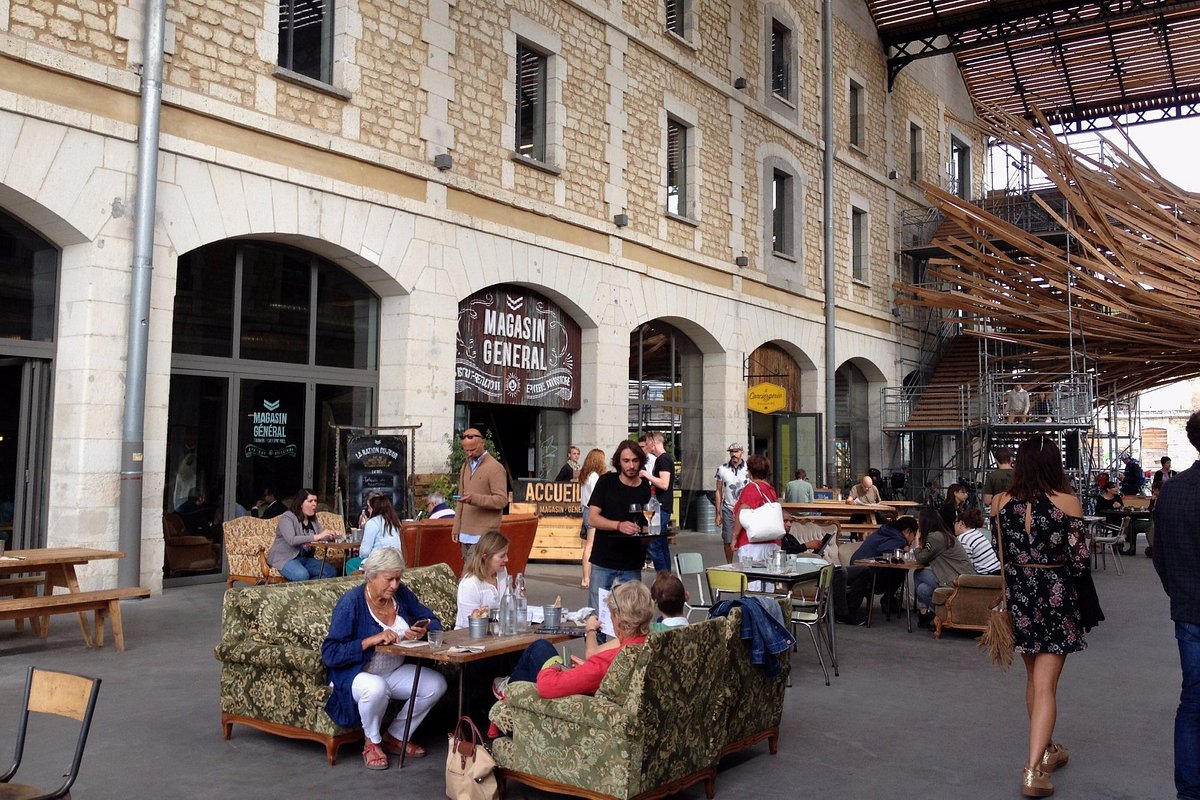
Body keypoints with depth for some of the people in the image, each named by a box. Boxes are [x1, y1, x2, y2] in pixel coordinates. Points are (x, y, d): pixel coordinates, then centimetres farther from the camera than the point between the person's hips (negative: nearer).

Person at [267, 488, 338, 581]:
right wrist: (316, 537, -34)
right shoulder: (287, 517, -11)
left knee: (331, 571, -13)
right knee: (302, 575, -37)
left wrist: (330, 537, -17)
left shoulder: (313, 520, 13)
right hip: (285, 558, -7)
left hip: (305, 558, 7)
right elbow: (291, 540, -27)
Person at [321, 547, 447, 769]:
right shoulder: (351, 602, -19)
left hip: (395, 672, 6)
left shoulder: (401, 593, -2)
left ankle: (396, 737, 5)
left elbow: (433, 621, 5)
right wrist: (370, 640, -32)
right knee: (376, 688, -38)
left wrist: (423, 630, -20)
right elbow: (329, 653, -22)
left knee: (436, 683, -15)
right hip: (356, 675, -6)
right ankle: (371, 742, -7)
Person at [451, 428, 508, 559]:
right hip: (465, 534, 7)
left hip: (484, 535, -7)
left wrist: (475, 499, -26)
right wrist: (456, 527, 16)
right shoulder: (466, 466, 16)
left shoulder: (495, 468, -8)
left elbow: (502, 500, -14)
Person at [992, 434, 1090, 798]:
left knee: (1033, 677, 21)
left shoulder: (1002, 502, -4)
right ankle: (1033, 770, -8)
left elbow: (999, 553, 3)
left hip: (1018, 593, 3)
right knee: (1045, 685, -1)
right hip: (1055, 595, -3)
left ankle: (1046, 750, 36)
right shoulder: (1068, 502, -12)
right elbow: (1079, 560, -11)